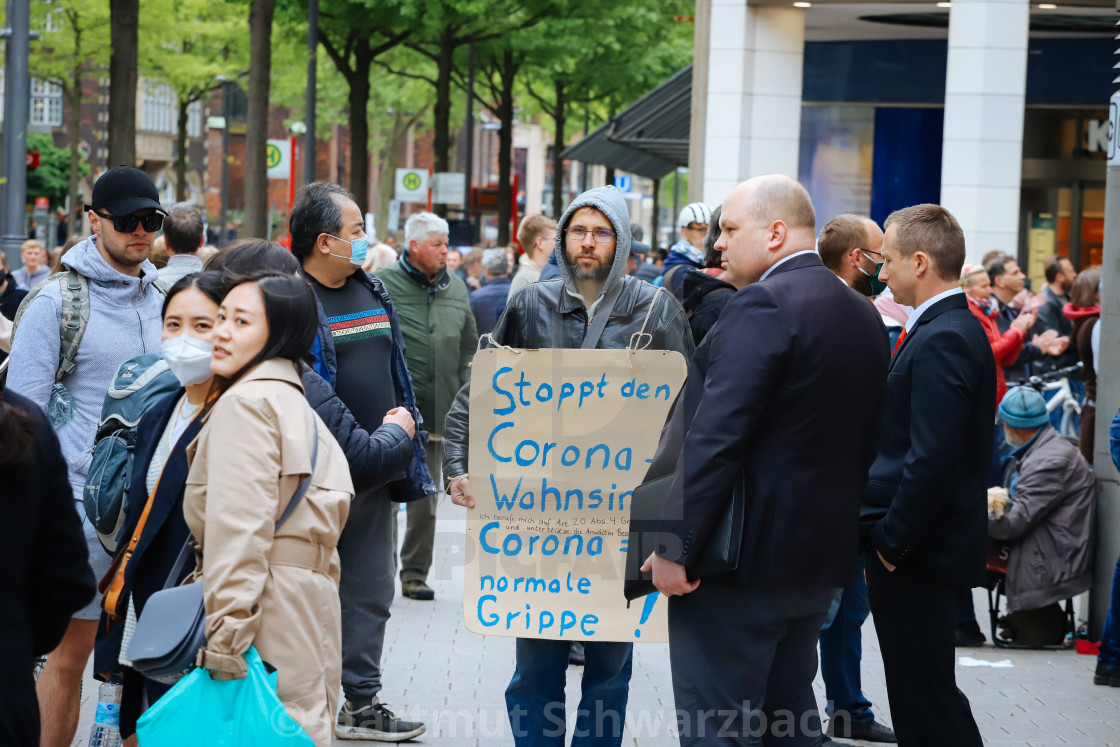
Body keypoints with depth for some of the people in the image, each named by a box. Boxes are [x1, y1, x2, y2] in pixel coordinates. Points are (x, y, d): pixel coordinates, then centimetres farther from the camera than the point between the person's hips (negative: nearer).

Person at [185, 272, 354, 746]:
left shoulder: (244, 402, -9)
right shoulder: (298, 406, 21)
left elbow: (239, 529, -17)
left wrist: (224, 643, -19)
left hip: (267, 603, -10)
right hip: (309, 600, 10)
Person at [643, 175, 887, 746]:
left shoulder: (763, 304, -16)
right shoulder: (863, 315, 12)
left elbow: (715, 437, -21)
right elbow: (864, 441, 16)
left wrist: (676, 547, -19)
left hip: (743, 560, -9)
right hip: (821, 556, 9)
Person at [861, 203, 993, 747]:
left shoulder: (942, 340, -19)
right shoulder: (958, 329, 13)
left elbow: (934, 458, -25)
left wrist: (893, 540, -17)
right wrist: (888, 537, 15)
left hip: (916, 557, -10)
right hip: (918, 546, 10)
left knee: (925, 699, -4)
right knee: (921, 689, 15)